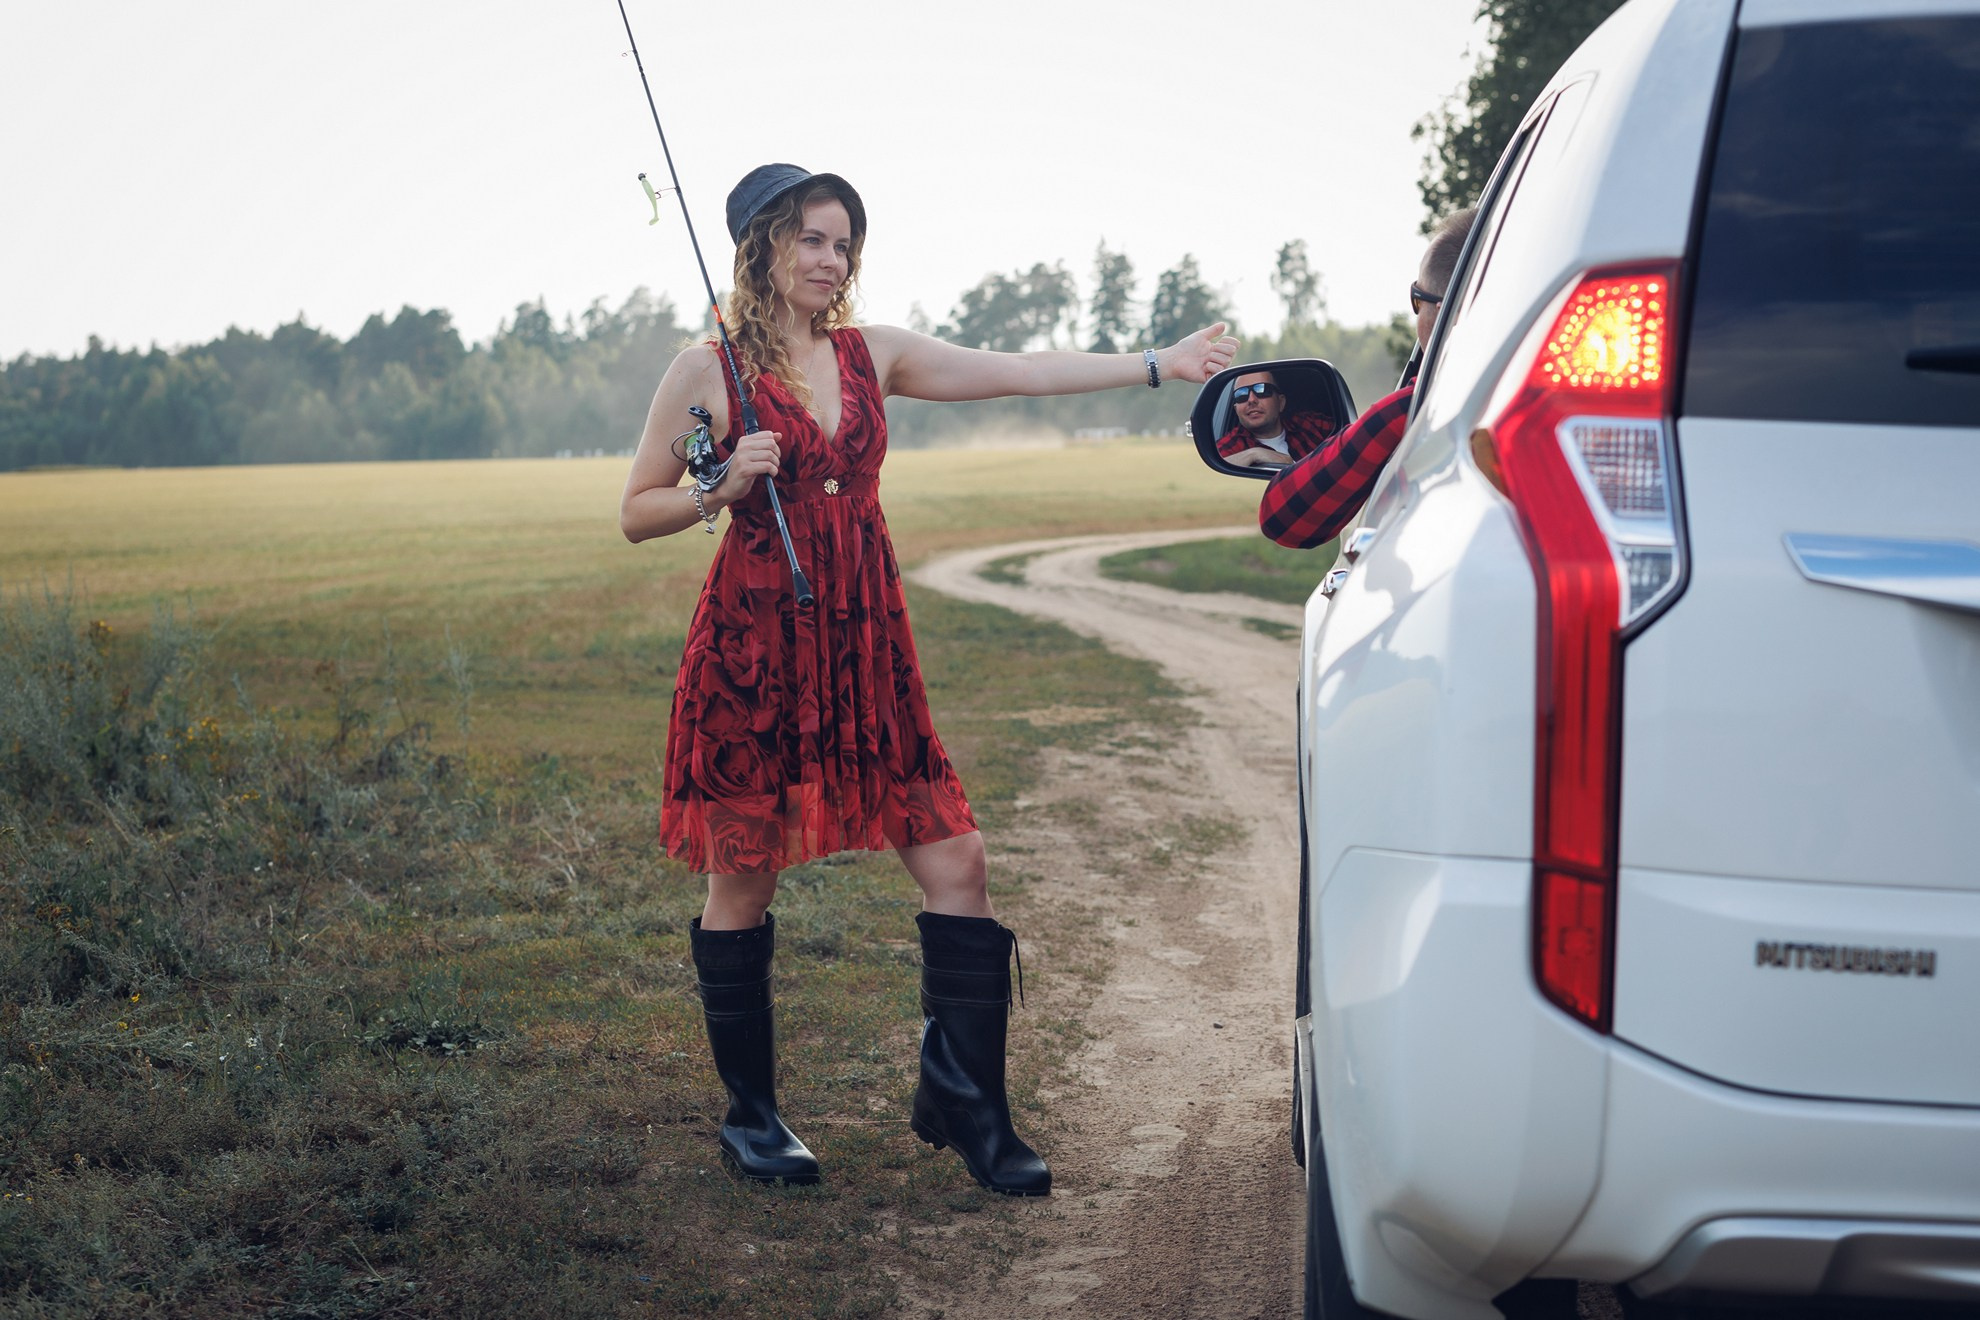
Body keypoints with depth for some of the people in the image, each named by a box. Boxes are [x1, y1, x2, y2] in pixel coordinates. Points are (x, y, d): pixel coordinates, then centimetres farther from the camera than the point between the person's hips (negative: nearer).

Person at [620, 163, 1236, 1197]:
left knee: (954, 860, -3)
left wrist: (1158, 365, -1)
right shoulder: (708, 371, -1)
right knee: (741, 882, 4)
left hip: (863, 646, 4)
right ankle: (750, 1115, 20)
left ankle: (963, 1102, 8)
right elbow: (637, 514, 4)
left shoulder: (873, 355, 10)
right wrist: (723, 490, -14)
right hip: (752, 645, -4)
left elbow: (1021, 373, 4)